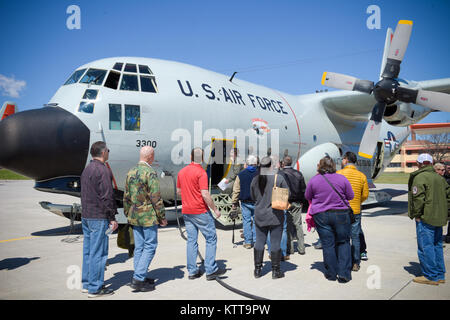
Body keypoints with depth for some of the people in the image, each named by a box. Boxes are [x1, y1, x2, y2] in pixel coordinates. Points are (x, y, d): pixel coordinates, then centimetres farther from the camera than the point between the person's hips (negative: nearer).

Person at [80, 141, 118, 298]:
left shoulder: (86, 169, 15)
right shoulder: (103, 170, -15)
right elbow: (107, 196, -18)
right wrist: (112, 218, -13)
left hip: (85, 216, 10)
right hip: (99, 217, -10)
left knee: (88, 250, 15)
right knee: (98, 252, -3)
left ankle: (86, 283, 25)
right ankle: (95, 288, 3)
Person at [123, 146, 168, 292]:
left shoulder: (131, 172, 8)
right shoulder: (150, 172, -15)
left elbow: (126, 197, 14)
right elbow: (156, 198, -17)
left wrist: (128, 214, 22)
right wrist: (162, 217, -8)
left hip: (134, 216, 8)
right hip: (148, 216, -8)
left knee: (139, 247, 14)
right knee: (150, 247, 1)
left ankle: (140, 277, 23)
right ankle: (138, 278, -2)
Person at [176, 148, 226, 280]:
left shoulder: (182, 171, 8)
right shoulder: (201, 172, -13)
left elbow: (178, 191, 18)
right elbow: (205, 194, -20)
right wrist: (215, 209, -11)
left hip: (186, 211, 7)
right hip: (200, 211, -7)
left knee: (191, 240, 11)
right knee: (211, 238, 4)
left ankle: (192, 271, 14)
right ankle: (211, 270, 4)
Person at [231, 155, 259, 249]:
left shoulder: (241, 174, 1)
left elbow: (236, 190, 2)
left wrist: (234, 203, 6)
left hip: (245, 202, 1)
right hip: (257, 202, 0)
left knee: (246, 221, 6)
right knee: (256, 221, 10)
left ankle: (247, 242, 6)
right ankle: (256, 241, 10)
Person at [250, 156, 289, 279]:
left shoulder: (255, 180, -2)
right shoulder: (279, 178, -12)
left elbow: (253, 197, 8)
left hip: (259, 216, 3)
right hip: (276, 216, -3)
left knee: (259, 242, 12)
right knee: (275, 243, 6)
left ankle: (257, 269, 20)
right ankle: (275, 271, 13)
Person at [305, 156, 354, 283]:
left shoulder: (313, 180, -4)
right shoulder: (342, 178, -4)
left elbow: (307, 197, 8)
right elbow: (351, 196, 5)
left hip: (321, 215, 0)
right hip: (341, 214, 0)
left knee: (327, 244, 7)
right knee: (343, 242, 11)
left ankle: (332, 273, 14)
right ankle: (344, 273, 7)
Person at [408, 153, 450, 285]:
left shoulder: (419, 177, -12)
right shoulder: (439, 178, 14)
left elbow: (418, 198, -18)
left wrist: (416, 214, -8)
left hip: (426, 218, -8)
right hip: (439, 218, 8)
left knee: (426, 247, -2)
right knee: (437, 245, 15)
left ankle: (431, 276, 2)